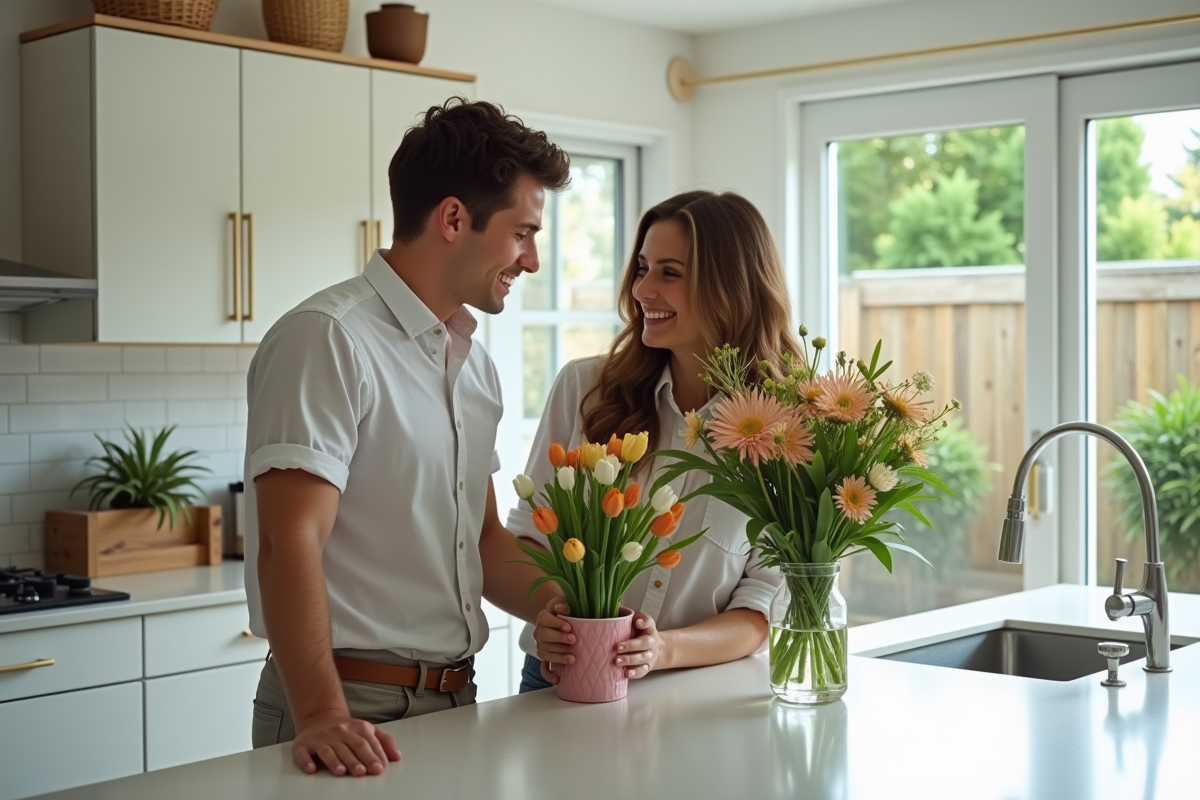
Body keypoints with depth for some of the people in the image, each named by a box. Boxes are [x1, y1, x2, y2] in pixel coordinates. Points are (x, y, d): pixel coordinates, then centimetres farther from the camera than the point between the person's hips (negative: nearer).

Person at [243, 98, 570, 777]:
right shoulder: (329, 338, -15)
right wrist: (321, 716, -33)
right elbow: (290, 542, -23)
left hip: (453, 701, 8)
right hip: (356, 717, -8)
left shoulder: (475, 363, 13)